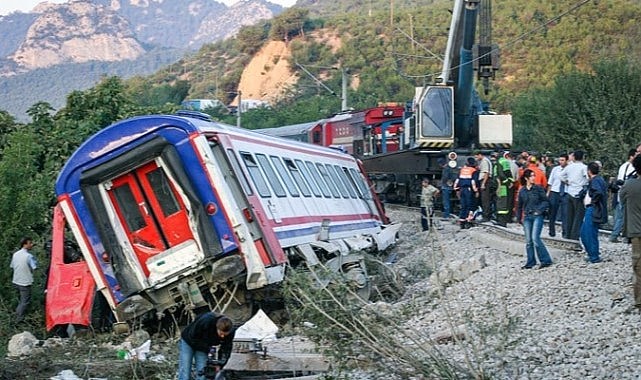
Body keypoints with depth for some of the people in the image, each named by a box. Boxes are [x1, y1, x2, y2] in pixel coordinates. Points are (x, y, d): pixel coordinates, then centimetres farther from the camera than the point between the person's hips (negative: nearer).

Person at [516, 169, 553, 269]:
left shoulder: (538, 188, -1)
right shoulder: (522, 191, 8)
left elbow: (546, 202, 0)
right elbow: (520, 206, 17)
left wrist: (539, 210, -12)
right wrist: (519, 218, 15)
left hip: (537, 216, -4)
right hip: (527, 217, 4)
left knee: (535, 238, -14)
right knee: (528, 241, 4)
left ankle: (545, 260, -5)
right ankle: (530, 262, 13)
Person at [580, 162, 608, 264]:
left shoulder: (594, 181, -15)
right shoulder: (600, 179, 15)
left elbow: (598, 192, -32)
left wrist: (593, 200, -17)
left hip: (593, 210, -10)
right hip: (592, 210, 10)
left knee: (590, 234, -5)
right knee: (584, 232, 15)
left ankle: (594, 257, 0)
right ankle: (592, 254, 21)